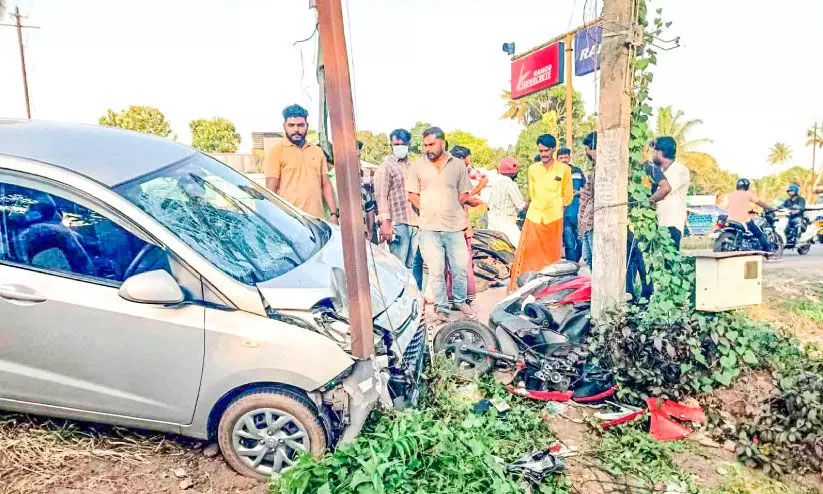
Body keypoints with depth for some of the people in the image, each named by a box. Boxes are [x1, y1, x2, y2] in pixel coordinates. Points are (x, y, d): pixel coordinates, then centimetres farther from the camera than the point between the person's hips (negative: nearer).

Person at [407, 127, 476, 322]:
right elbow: (412, 195, 8)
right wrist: (429, 210, 0)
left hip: (454, 226, 1)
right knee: (436, 270, 1)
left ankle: (461, 301, 28)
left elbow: (464, 194, 11)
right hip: (429, 227, -1)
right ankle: (441, 307, 15)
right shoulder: (418, 166, 4)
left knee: (460, 267, 6)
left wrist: (448, 209, 0)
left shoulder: (458, 165, 5)